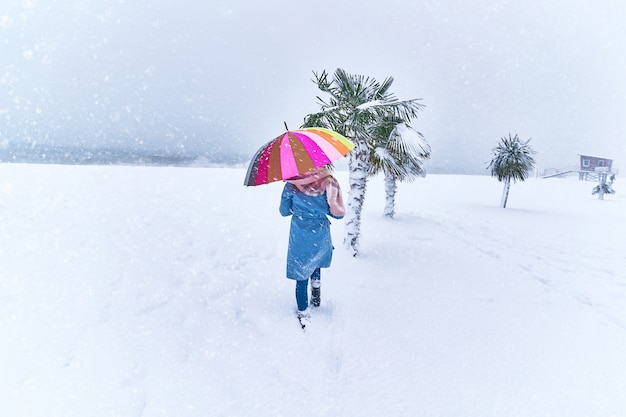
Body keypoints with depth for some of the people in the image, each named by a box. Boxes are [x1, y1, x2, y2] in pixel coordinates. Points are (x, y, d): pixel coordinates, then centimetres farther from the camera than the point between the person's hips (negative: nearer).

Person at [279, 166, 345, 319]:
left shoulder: (291, 185, -10)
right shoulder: (329, 184, -11)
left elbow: (284, 211, 1)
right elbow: (339, 214, -5)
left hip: (299, 237, -1)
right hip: (320, 236, 1)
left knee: (301, 277, 11)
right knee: (315, 260, 33)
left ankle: (303, 313, 18)